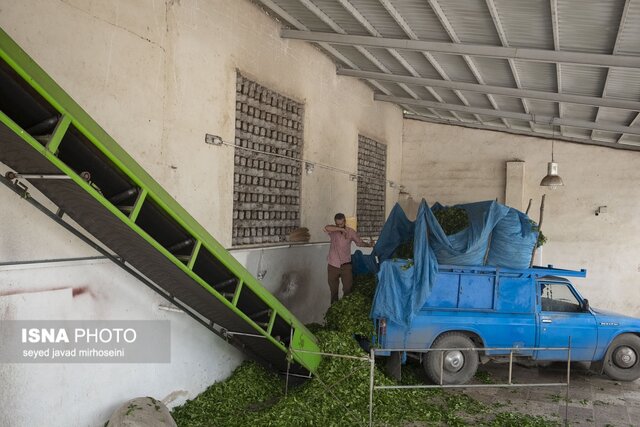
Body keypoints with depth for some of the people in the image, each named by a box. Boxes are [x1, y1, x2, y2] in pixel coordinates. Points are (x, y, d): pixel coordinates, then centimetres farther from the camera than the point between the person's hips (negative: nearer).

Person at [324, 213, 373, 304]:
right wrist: (342, 229, -34)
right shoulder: (333, 231, -6)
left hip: (346, 265, 0)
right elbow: (326, 228, -29)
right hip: (333, 265, 0)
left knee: (348, 289, -4)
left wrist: (369, 245, -5)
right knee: (333, 290, 10)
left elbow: (359, 242, 11)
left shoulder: (351, 232, -1)